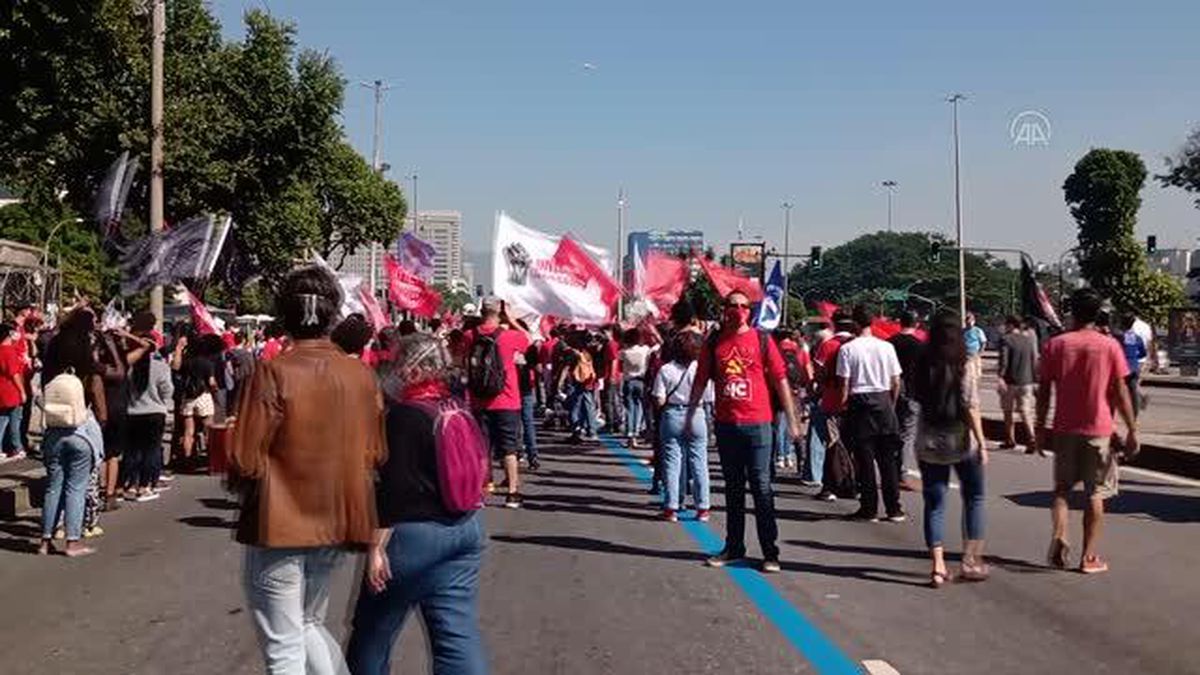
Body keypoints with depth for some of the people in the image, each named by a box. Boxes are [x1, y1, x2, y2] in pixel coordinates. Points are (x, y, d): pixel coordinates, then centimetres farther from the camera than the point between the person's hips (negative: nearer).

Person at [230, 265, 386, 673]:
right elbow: (375, 454, 4)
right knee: (308, 623, 26)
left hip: (280, 527, -5)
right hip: (337, 524, 5)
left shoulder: (273, 373, -15)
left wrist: (242, 483, 6)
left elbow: (245, 461, -15)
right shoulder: (362, 375, -2)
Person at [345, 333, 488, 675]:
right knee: (459, 632, 6)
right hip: (465, 529, 7)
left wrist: (377, 546, -16)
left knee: (372, 633, 12)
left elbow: (395, 489, -19)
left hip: (414, 533, -7)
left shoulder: (404, 416, -15)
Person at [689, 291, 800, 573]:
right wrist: (690, 414, 9)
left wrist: (792, 419, -2)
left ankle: (770, 552, 5)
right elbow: (700, 381, 11)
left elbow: (780, 380, 0)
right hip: (725, 424, 3)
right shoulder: (713, 343, 5)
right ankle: (733, 547, 22)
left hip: (757, 423, -3)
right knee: (733, 488, 12)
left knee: (761, 488, -2)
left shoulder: (762, 340, -1)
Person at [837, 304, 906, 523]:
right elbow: (896, 382, 4)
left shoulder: (847, 349, -7)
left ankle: (869, 509, 7)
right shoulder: (886, 347, 1)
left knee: (865, 460, 3)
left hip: (860, 403, -2)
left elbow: (844, 384, -8)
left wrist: (843, 405, 3)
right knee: (888, 459, 9)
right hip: (883, 401, 3)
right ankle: (894, 509, 12)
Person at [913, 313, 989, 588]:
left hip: (928, 444, 3)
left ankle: (938, 565, -1)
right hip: (961, 442, -2)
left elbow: (915, 397, 4)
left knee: (934, 503, 7)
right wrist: (981, 443, -10)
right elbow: (970, 407, -13)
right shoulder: (962, 365, -10)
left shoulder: (922, 365, 0)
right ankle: (970, 560, 16)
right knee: (973, 498, 16)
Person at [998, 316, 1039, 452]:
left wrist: (1000, 377, -25)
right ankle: (1031, 439, -14)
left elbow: (1003, 361, -19)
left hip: (1010, 382, -4)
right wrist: (1035, 381, 15)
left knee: (1008, 411, 12)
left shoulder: (1006, 340, -8)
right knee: (1025, 412, 3)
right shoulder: (1030, 339, 8)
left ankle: (1010, 440, 20)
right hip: (1026, 381, 4)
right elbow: (1035, 362, 10)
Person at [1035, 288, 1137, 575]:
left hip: (1065, 430, 1)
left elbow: (1044, 392, 0)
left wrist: (1040, 428, 8)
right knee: (1095, 494, 7)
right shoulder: (1110, 346, -4)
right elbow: (1121, 393, -5)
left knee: (1062, 487, 14)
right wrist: (1132, 430, 2)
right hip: (1098, 430, -1)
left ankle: (1059, 536, -8)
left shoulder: (1055, 344, -1)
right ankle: (1089, 557, 9)